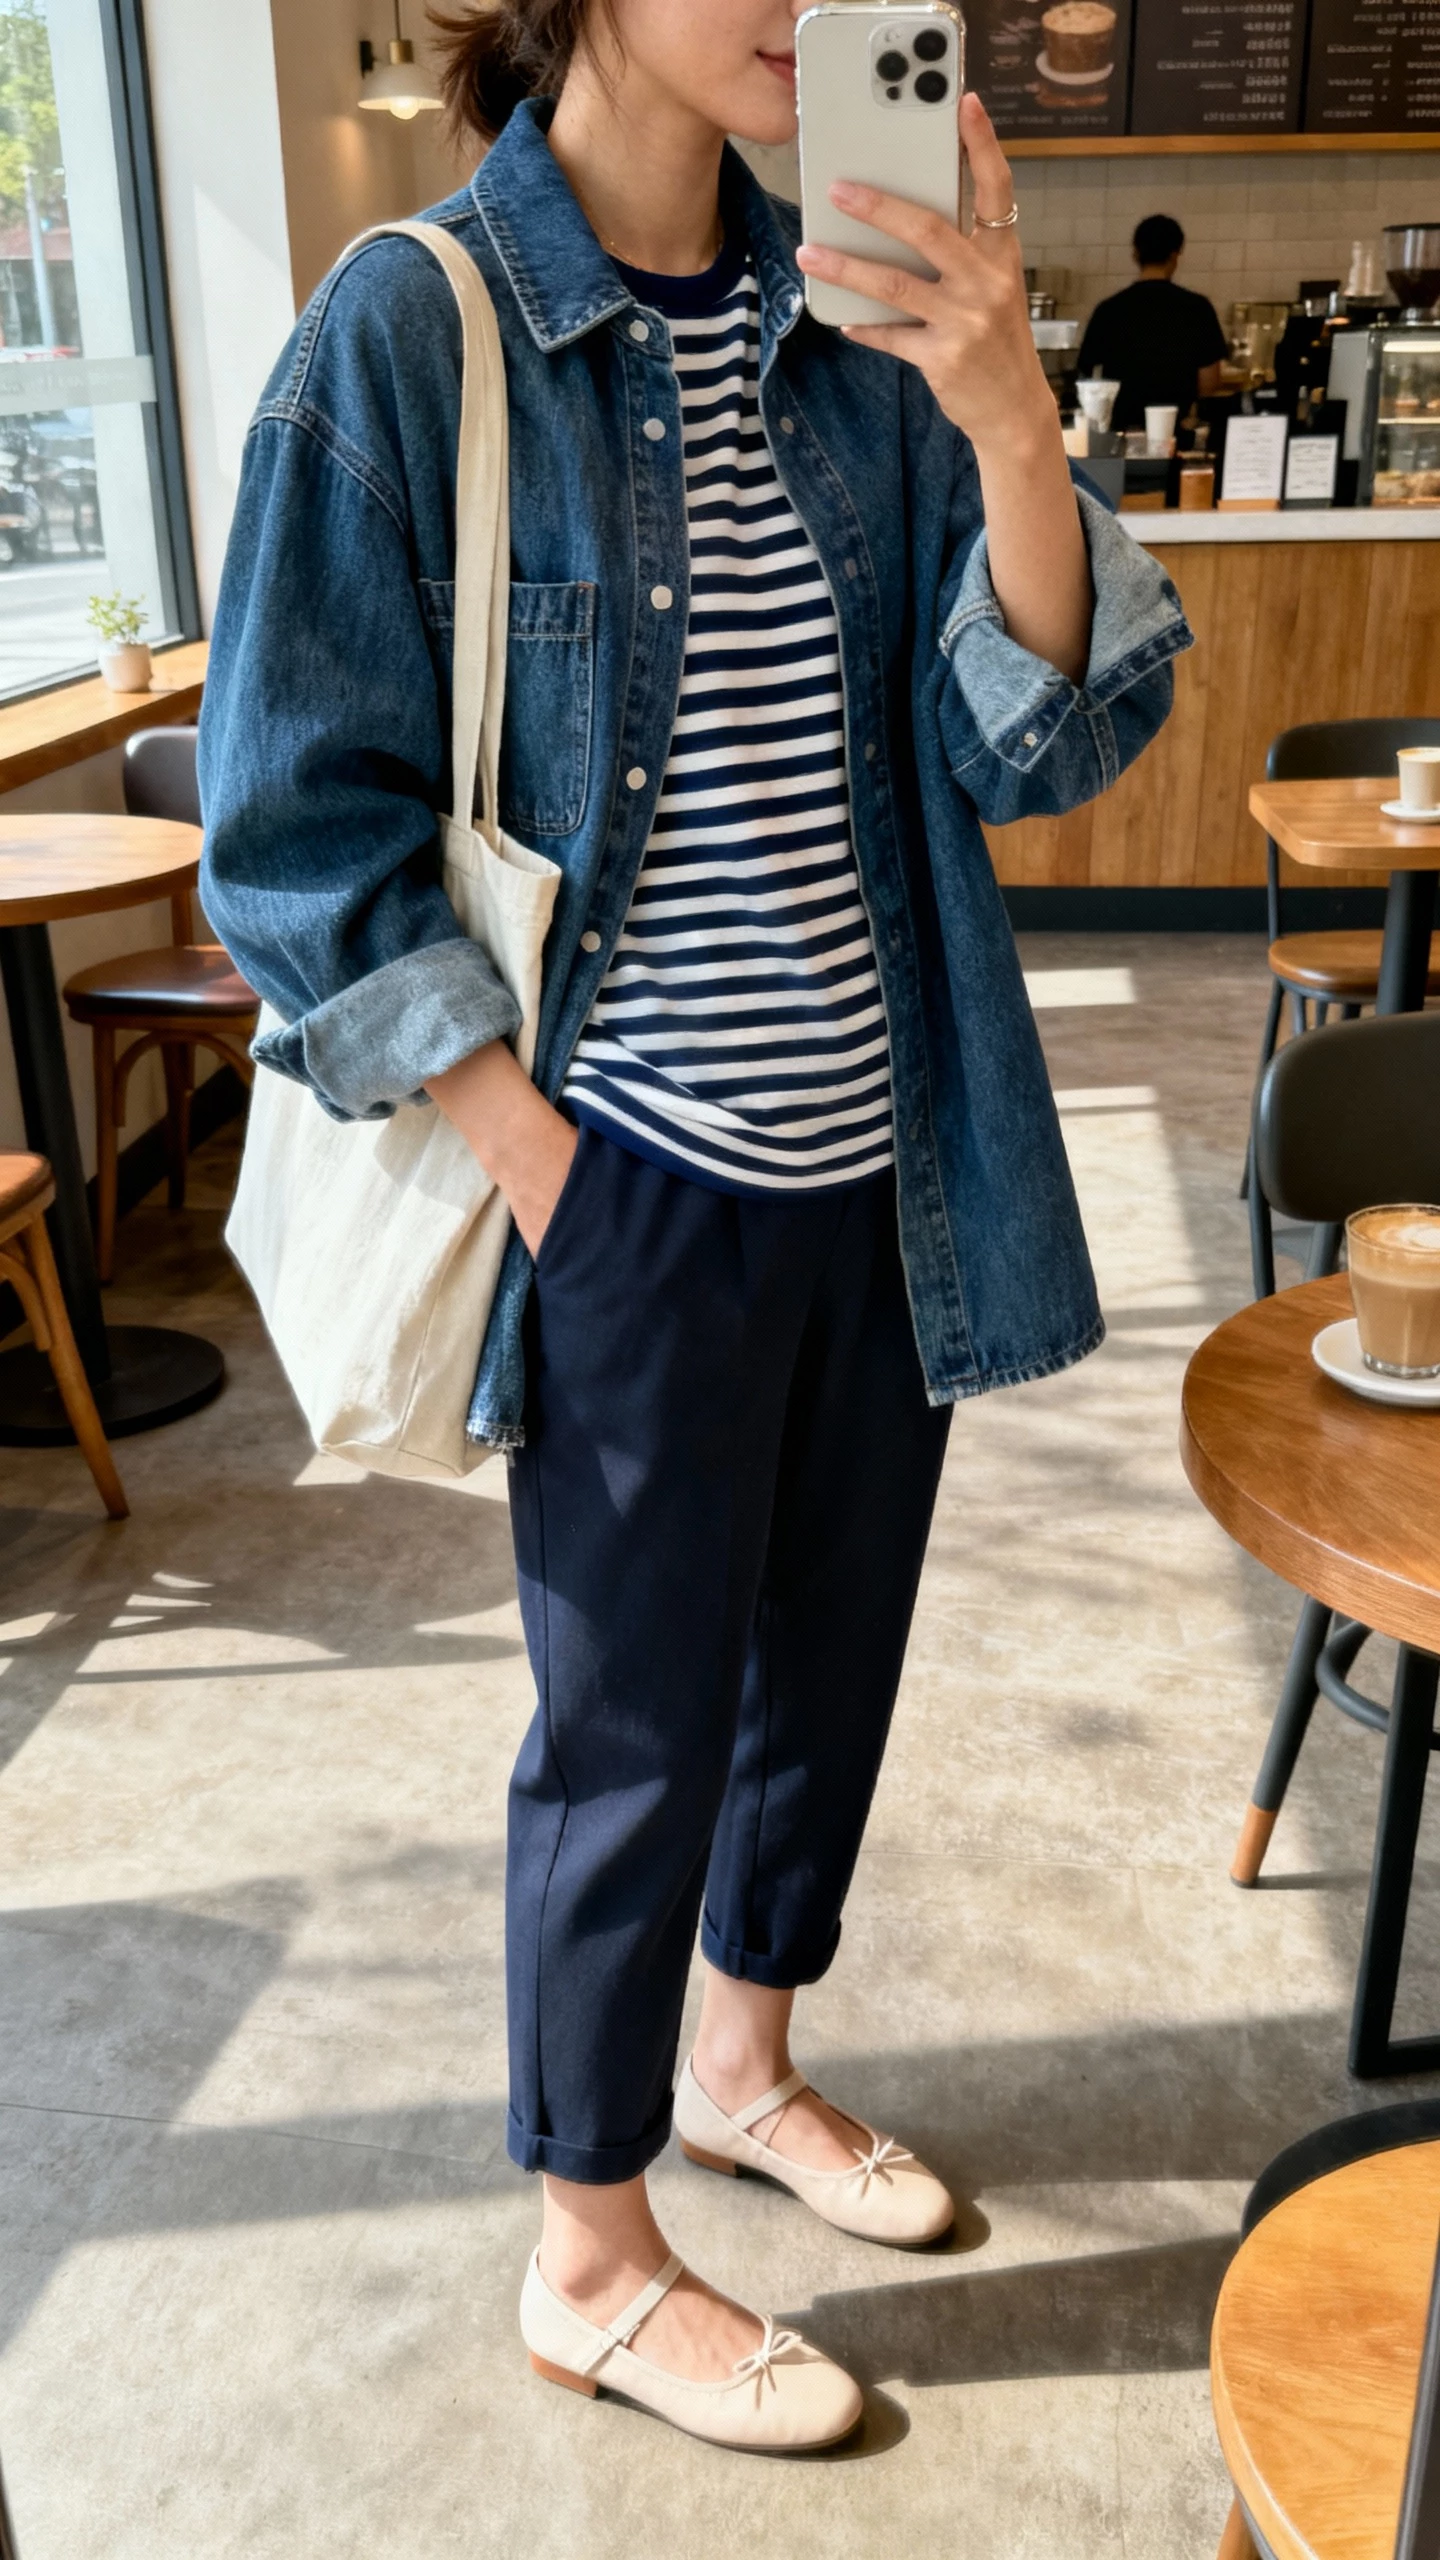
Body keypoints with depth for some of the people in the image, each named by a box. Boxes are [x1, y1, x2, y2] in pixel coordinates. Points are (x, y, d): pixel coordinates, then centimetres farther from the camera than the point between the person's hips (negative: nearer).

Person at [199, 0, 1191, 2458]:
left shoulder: (848, 321, 3)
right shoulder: (408, 333, -10)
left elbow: (1039, 732, -5)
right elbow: (301, 830, -9)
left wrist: (1006, 422, -23)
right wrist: (543, 1167, -13)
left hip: (875, 1165, 6)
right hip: (639, 1184, -5)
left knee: (828, 1659, 19)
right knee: (638, 1728, 7)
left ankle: (740, 2061, 47)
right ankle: (592, 2261, 32)